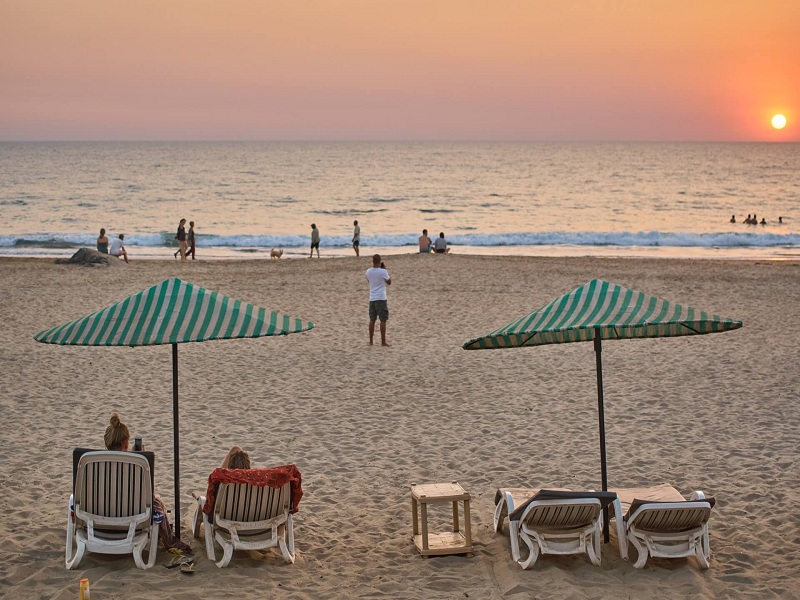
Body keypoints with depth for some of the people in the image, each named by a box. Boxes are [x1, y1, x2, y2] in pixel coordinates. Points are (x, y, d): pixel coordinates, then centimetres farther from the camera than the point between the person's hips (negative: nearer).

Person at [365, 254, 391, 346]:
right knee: (383, 320, 1)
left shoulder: (368, 272, 2)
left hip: (372, 298, 5)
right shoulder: (383, 272, -12)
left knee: (372, 320, 12)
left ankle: (371, 341, 14)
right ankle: (383, 341, 1)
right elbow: (389, 282, 2)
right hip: (381, 298, -5)